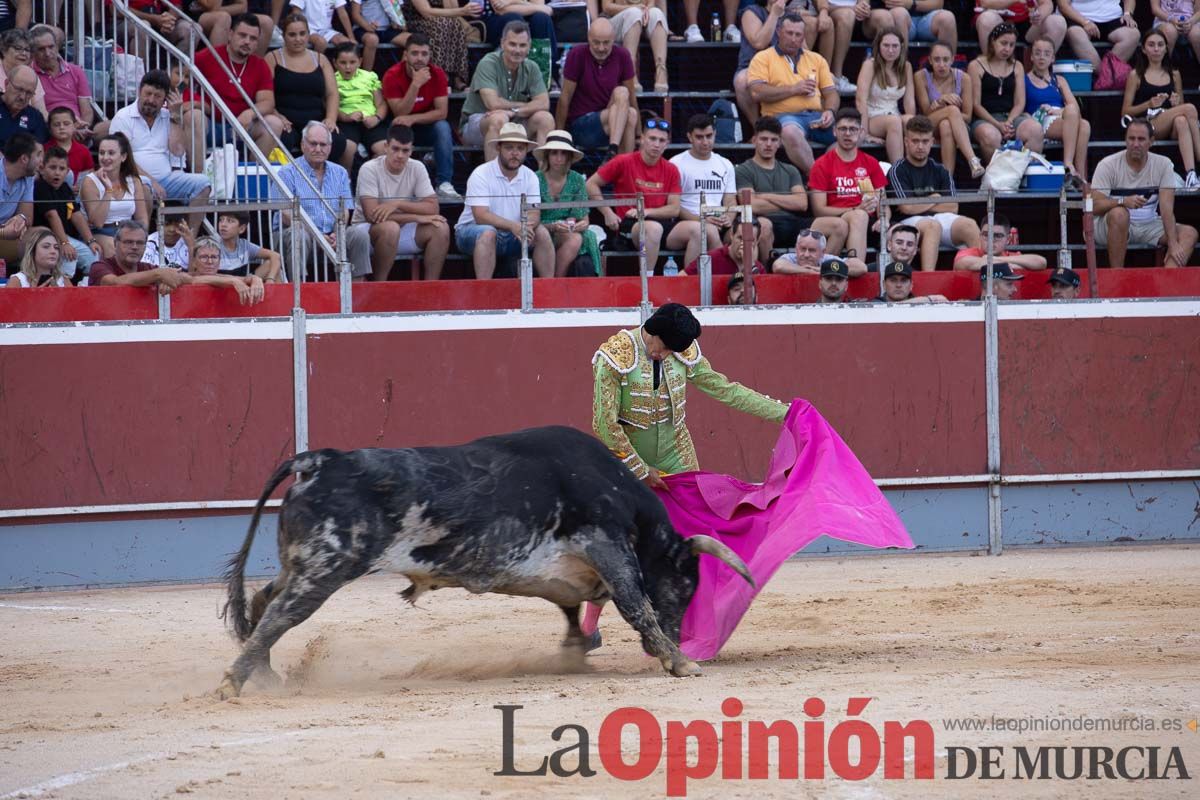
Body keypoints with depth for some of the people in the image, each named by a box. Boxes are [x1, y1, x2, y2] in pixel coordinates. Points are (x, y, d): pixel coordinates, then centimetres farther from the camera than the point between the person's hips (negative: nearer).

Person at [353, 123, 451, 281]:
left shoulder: (417, 168, -3)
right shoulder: (370, 169, -16)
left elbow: (433, 208, -9)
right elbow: (372, 214, -25)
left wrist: (397, 204, -24)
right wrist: (417, 217, -24)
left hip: (403, 229, 5)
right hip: (367, 230, -5)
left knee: (441, 228, -18)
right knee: (390, 227, -37)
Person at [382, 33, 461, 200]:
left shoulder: (437, 74, -11)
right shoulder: (392, 76, -16)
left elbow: (442, 112, -15)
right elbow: (400, 113, -23)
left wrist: (413, 119, -28)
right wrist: (415, 85, -33)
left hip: (427, 127, 2)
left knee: (443, 127, -30)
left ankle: (444, 184, -34)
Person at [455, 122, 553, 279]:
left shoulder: (529, 177, 2)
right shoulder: (481, 175, -14)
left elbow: (534, 213, -7)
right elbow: (481, 216, -24)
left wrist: (528, 225, -32)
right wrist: (512, 226, -38)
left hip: (512, 236, 5)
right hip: (472, 231, -5)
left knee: (542, 233, -17)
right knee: (488, 233, -36)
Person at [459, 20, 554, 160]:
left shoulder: (531, 68, 0)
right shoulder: (488, 64, -17)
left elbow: (544, 104, -9)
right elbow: (493, 103, -26)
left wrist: (514, 111, -25)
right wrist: (525, 106, -11)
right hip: (476, 121, -5)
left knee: (545, 118, -17)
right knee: (499, 118, -36)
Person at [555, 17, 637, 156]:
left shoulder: (622, 56, 0)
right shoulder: (577, 55, -9)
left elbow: (631, 97, 6)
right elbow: (565, 97, -6)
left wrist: (638, 136, 9)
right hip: (579, 125, -4)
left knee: (631, 114, -28)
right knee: (621, 93, -26)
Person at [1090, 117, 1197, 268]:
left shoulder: (1163, 164, -3)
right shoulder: (1107, 165, -10)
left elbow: (1167, 207, -12)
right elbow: (1094, 205, -18)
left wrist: (1173, 244, -25)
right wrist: (1123, 201, -38)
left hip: (1149, 226, 4)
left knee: (1189, 233, -17)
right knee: (1119, 214, -37)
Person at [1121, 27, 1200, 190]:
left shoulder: (1174, 74, 19)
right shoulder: (1136, 75, 10)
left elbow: (1181, 107, 25)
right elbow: (1125, 111, 6)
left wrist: (1177, 103, 0)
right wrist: (1149, 104, -11)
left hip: (1171, 130, 3)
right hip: (1145, 125, -3)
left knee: (1181, 121, -37)